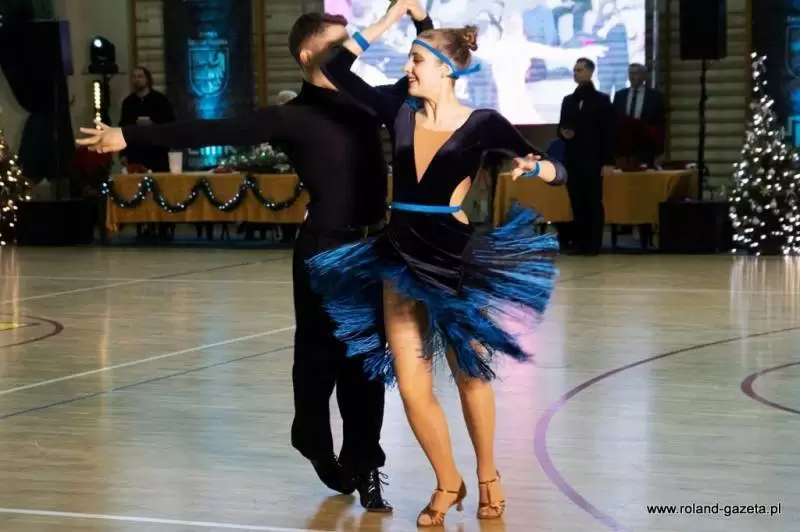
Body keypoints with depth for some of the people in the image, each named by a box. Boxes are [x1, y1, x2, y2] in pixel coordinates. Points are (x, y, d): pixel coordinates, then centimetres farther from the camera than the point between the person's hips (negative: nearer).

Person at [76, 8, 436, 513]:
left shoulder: (366, 102, 9)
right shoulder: (293, 117, -9)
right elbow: (213, 131, -15)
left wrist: (422, 21, 8)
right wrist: (130, 137, -21)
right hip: (325, 252, -5)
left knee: (367, 360, 6)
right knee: (320, 354, 5)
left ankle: (361, 465, 13)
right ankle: (316, 441, 30)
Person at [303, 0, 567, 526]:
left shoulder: (482, 123, -8)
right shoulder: (401, 112, 2)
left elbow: (559, 172, -7)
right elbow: (337, 68, 3)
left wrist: (534, 166, -30)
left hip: (455, 262, -4)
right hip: (401, 260, 4)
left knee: (470, 376, 13)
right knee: (411, 387, 4)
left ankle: (488, 476, 34)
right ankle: (448, 484, 23)